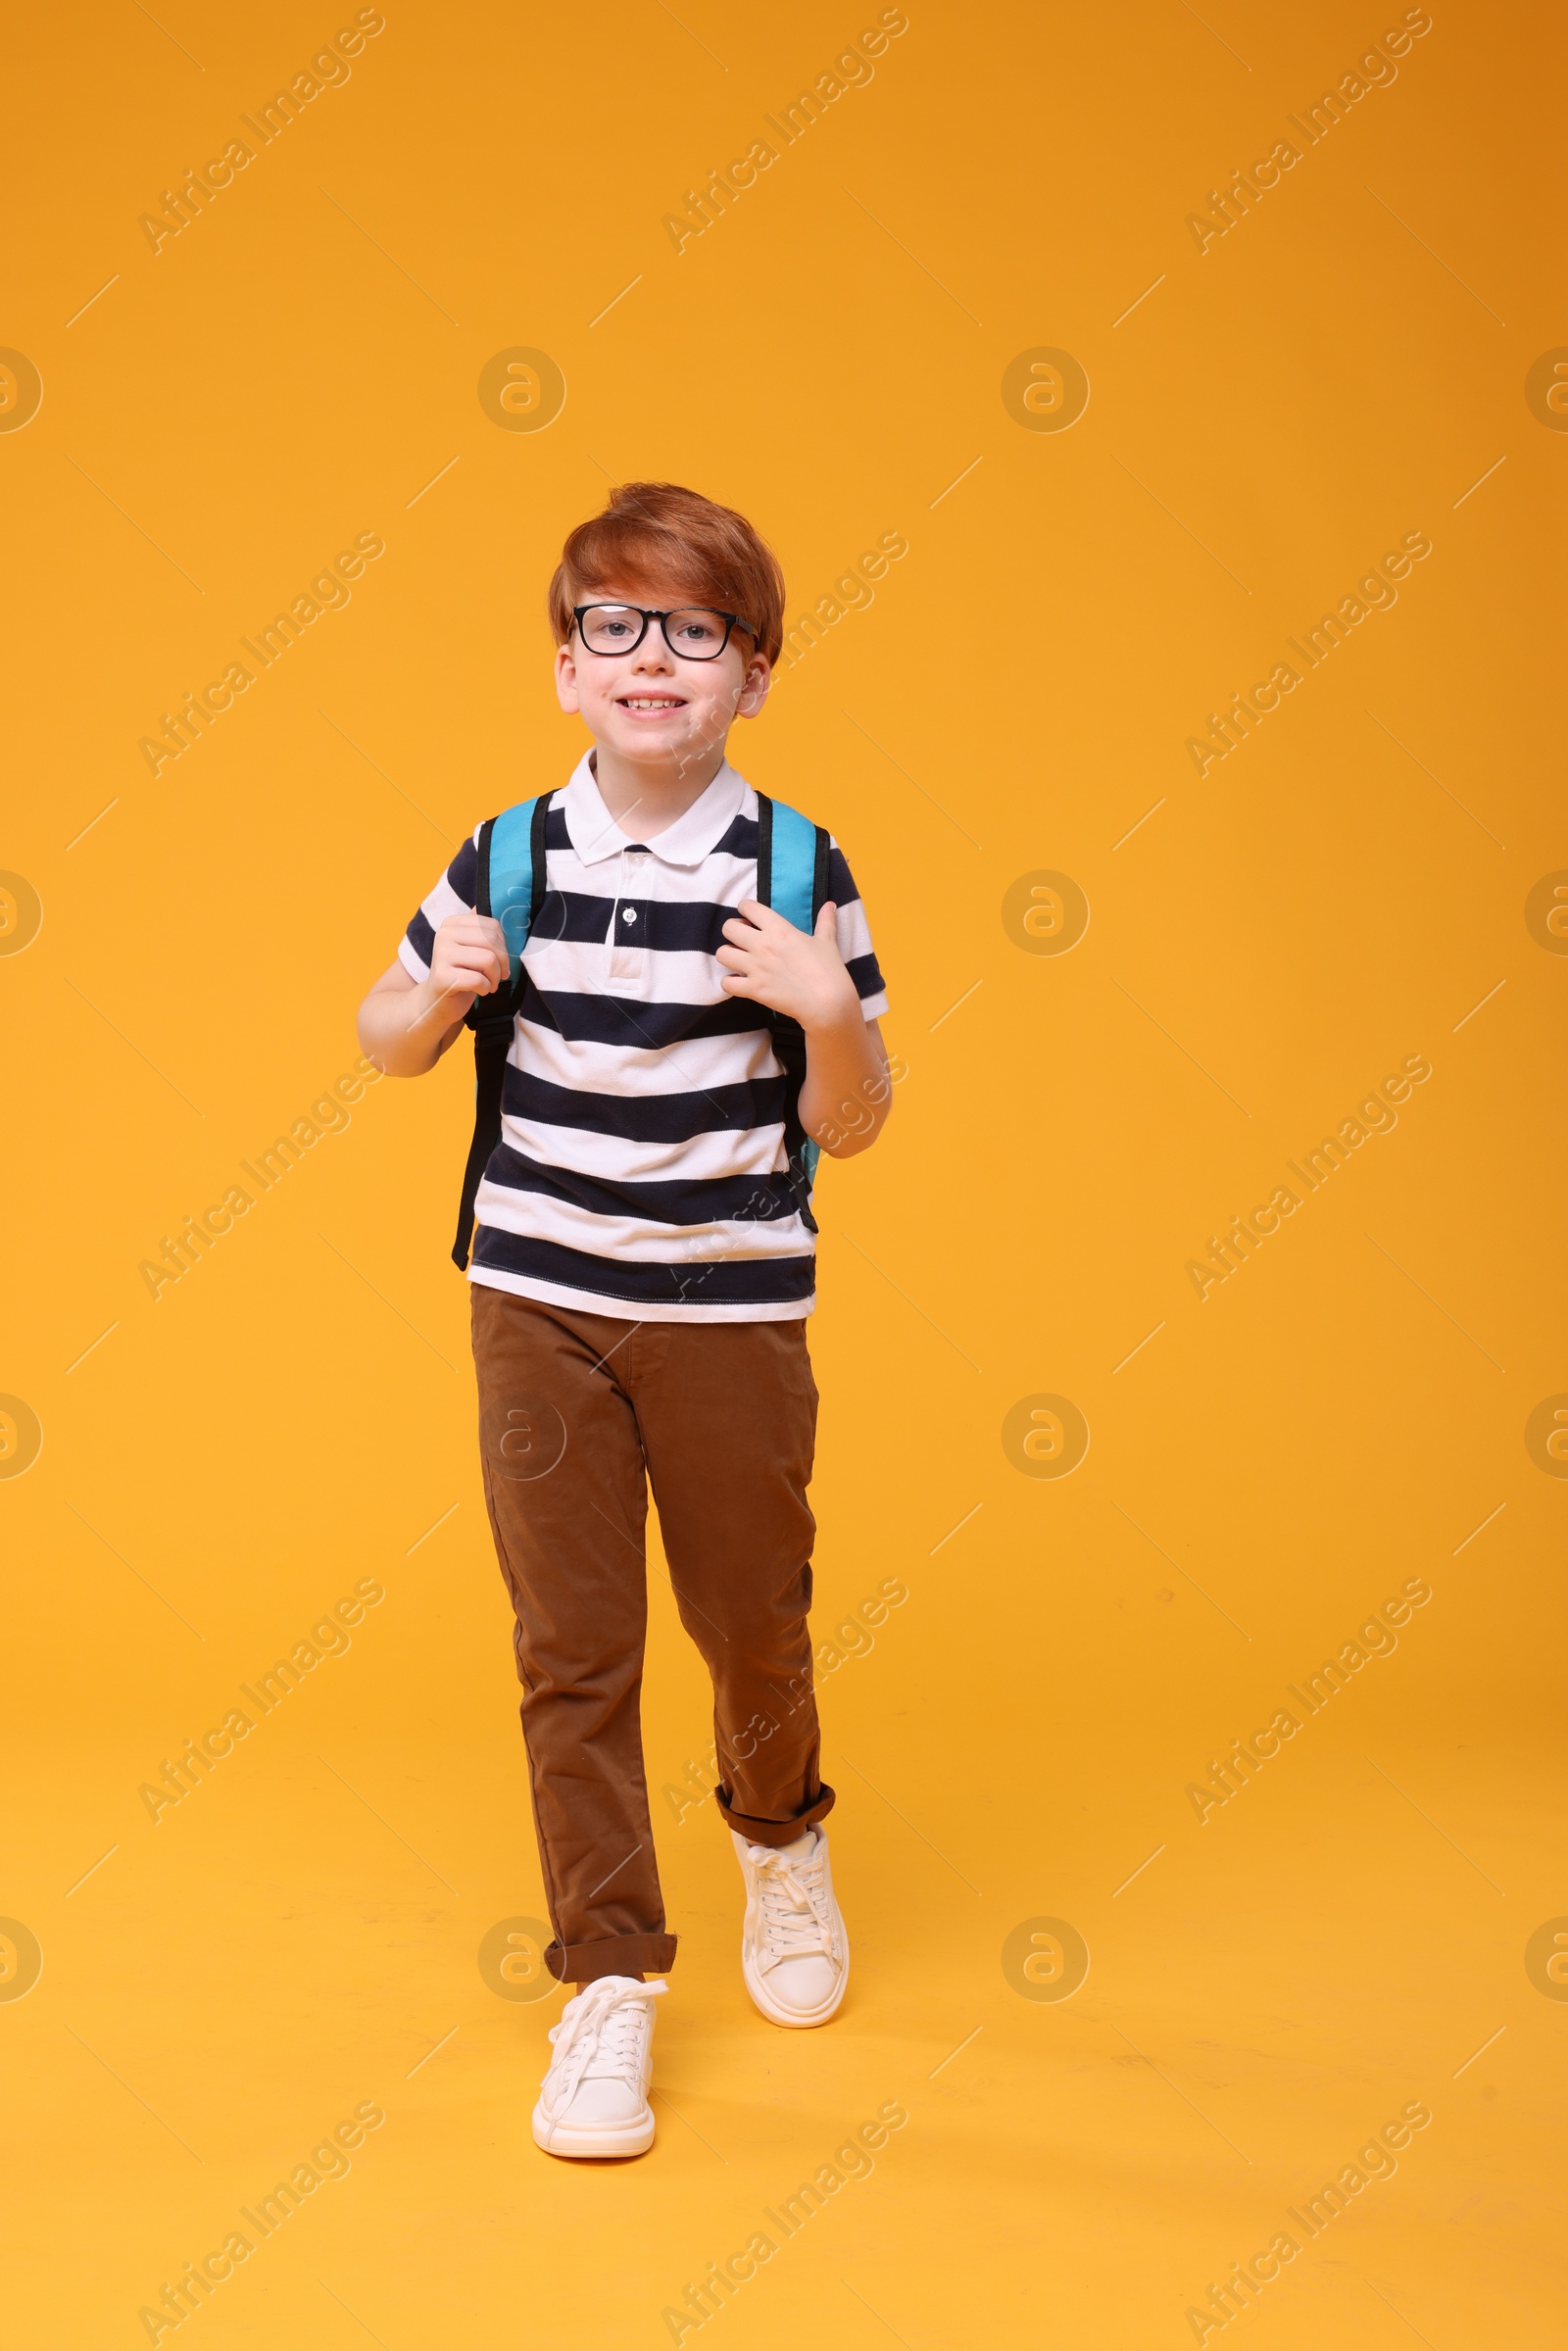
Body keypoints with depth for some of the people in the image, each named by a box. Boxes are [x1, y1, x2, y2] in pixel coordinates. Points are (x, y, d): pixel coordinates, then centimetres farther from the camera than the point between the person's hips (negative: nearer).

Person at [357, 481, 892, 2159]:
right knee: (571, 1653, 5)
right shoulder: (507, 860, -3)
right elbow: (391, 1043, 11)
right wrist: (434, 993, -11)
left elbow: (849, 1128, -4)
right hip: (538, 1308, 1)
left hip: (731, 1312, -1)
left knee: (753, 1626, 13)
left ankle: (781, 1838, 45)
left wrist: (829, 1014, -23)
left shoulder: (799, 875, -7)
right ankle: (608, 1975, 20)